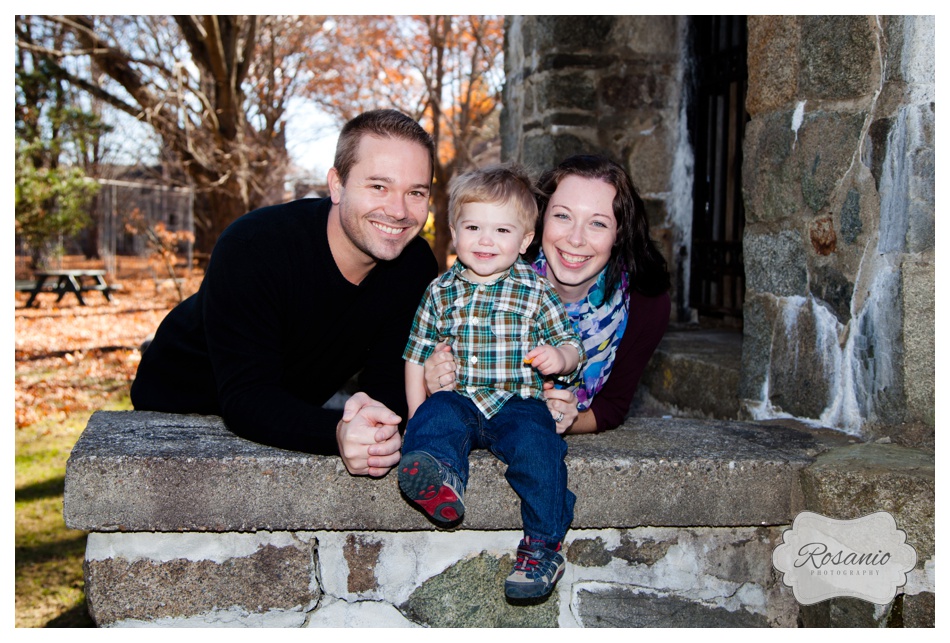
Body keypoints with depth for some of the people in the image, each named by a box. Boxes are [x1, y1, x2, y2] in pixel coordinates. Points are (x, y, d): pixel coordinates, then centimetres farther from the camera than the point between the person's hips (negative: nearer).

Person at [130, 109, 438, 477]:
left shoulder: (416, 265, -13)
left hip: (292, 417, 4)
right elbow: (245, 397, -33)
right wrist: (338, 433, -51)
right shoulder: (252, 246, -29)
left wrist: (375, 412, -38)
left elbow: (389, 379, -13)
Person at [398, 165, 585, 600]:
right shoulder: (441, 292, 10)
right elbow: (417, 354, 16)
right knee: (436, 414, -29)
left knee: (535, 441, -29)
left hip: (518, 404, -2)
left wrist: (560, 358, -16)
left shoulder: (535, 292, 5)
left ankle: (542, 546, -22)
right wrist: (417, 412, 6)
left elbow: (570, 344, 9)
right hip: (461, 401, 2)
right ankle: (441, 478, -55)